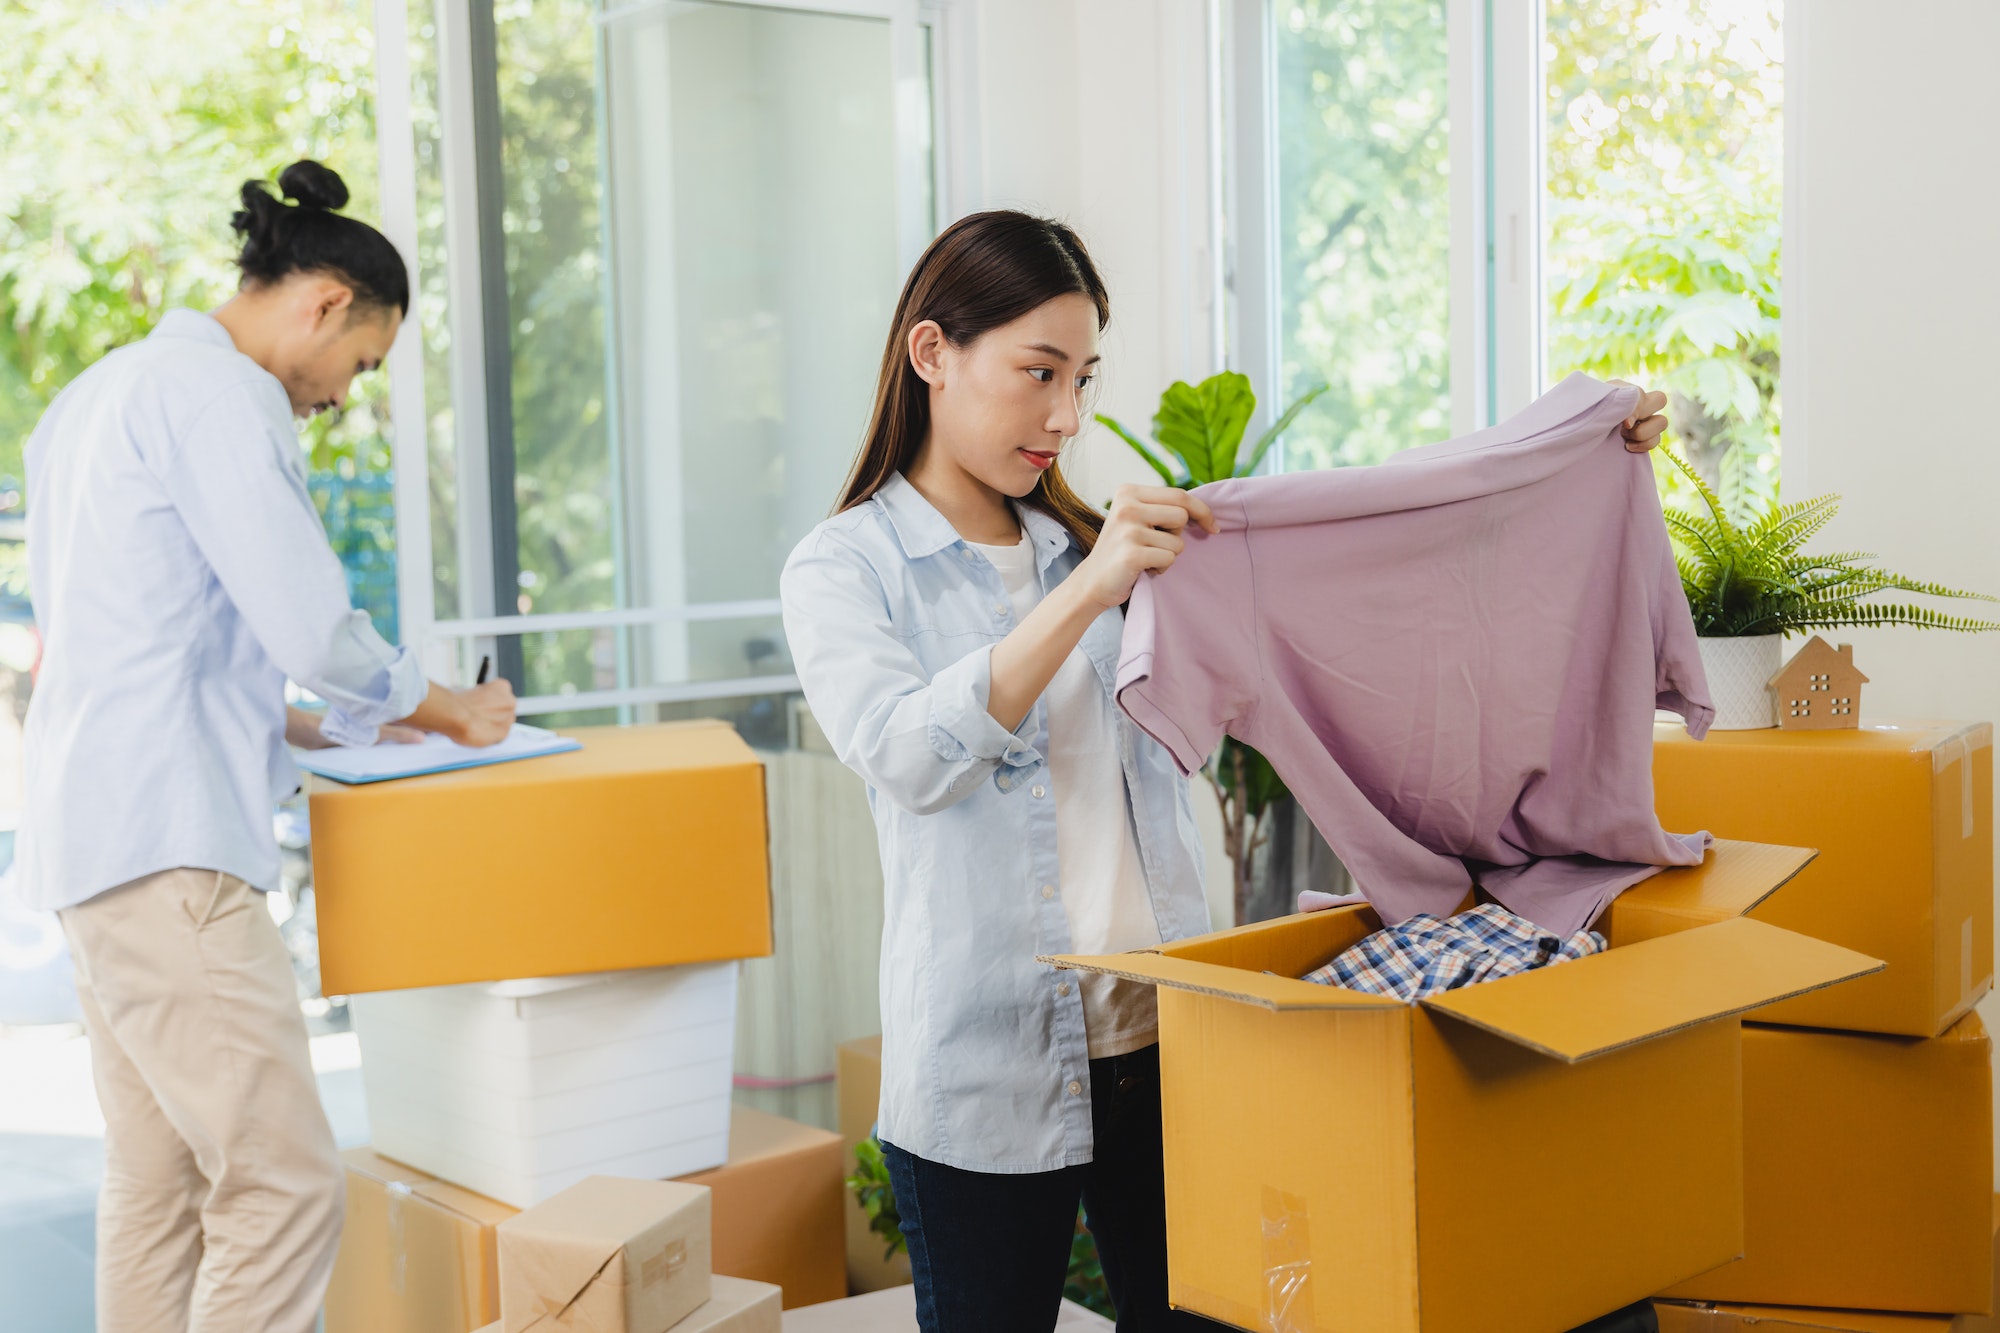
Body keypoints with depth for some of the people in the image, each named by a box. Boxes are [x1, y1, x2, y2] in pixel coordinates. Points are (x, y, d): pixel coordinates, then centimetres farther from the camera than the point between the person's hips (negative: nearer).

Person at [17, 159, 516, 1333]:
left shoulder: (104, 392, 21)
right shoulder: (217, 392, -10)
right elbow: (311, 624, -14)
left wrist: (296, 729, 20)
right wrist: (447, 711, 3)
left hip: (91, 834, 11)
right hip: (168, 848, -11)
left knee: (158, 1190, 12)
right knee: (285, 1186, -12)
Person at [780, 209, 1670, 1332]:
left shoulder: (1106, 545, 12)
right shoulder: (845, 568, -3)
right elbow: (908, 757, -21)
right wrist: (1085, 594, -30)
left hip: (1165, 1041, 5)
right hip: (986, 1072, -4)